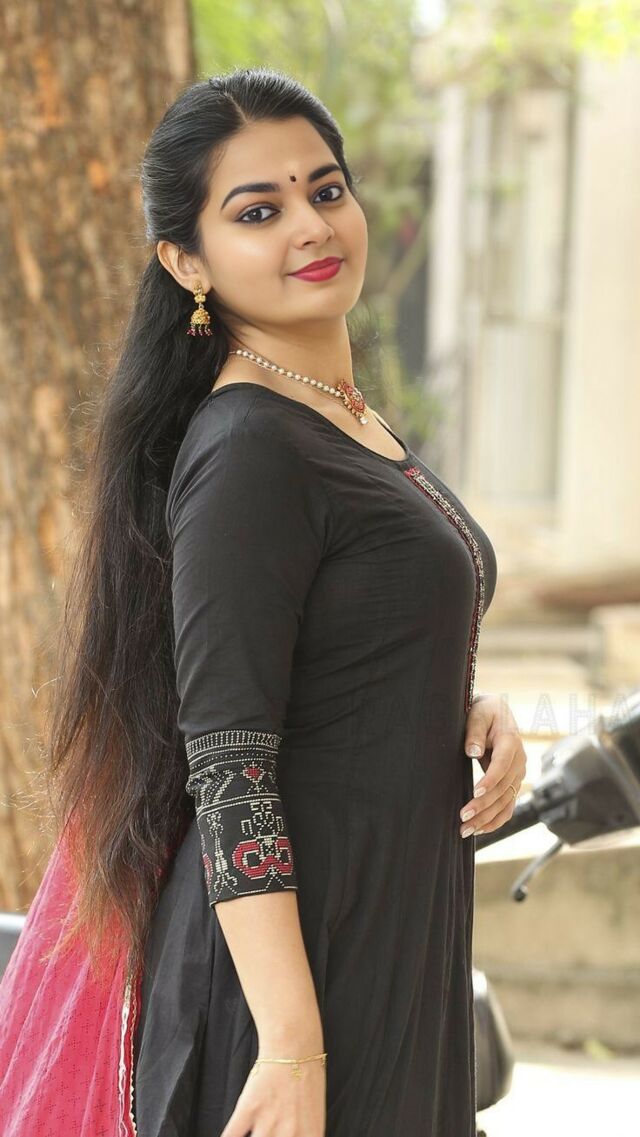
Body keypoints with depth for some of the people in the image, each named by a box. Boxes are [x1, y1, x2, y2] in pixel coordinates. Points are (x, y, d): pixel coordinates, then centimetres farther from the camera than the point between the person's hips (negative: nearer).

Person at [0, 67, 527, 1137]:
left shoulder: (352, 423, 11)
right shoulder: (248, 452, -17)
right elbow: (228, 766, -22)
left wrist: (473, 711, 1)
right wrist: (294, 1046, -26)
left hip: (391, 944, 9)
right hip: (293, 954, -9)